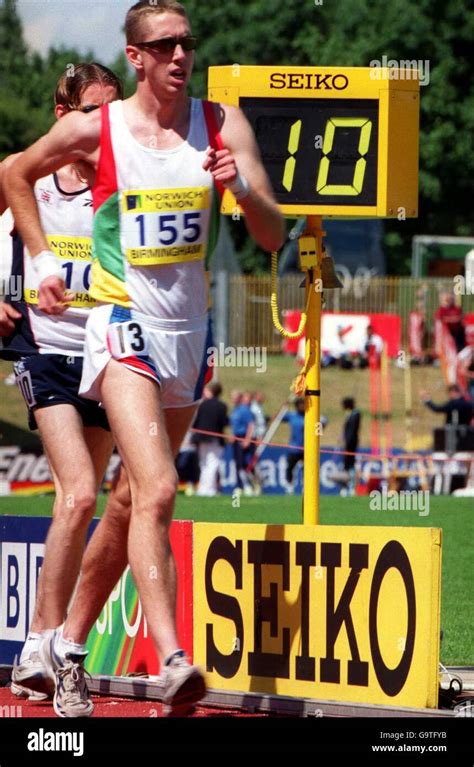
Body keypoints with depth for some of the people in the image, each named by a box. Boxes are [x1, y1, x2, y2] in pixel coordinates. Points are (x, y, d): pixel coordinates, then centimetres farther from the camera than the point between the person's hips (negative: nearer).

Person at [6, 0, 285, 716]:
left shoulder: (222, 124, 2)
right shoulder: (94, 130, -4)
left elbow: (273, 237, -2)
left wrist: (240, 186, -21)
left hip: (189, 326, 5)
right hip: (123, 320, -5)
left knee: (136, 499, 14)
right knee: (157, 490, -23)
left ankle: (69, 638, 31)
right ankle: (172, 659, -33)